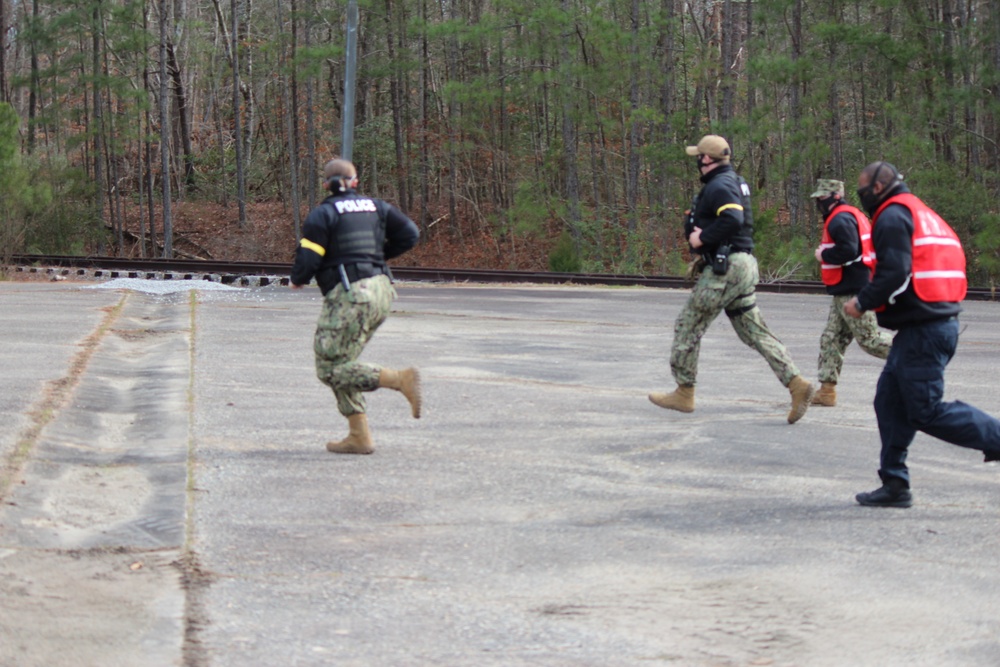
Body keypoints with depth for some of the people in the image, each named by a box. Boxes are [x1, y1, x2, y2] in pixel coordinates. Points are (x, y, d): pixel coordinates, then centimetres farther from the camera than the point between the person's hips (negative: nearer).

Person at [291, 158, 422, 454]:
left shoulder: (323, 214, -3)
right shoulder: (376, 207, 13)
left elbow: (307, 260, -8)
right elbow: (410, 234, 8)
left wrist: (297, 280, 14)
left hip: (348, 294, -7)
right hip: (380, 289, 7)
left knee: (331, 369, -4)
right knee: (339, 363, 17)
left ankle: (401, 380, -21)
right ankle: (358, 436, 12)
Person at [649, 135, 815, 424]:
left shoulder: (719, 186, -14)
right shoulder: (735, 182, 19)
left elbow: (732, 219, -31)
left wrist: (702, 237, -19)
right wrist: (696, 231, 3)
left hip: (724, 270, -10)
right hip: (742, 266, 10)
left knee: (687, 326, 2)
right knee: (755, 331, 7)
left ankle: (684, 394, 10)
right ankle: (797, 384, -4)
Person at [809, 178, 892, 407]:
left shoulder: (840, 219, -15)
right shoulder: (850, 215, 19)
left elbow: (848, 250, -27)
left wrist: (824, 255, -13)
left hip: (853, 293, -11)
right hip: (845, 292, 11)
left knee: (869, 338, -7)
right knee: (832, 339, 9)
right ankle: (827, 390, 9)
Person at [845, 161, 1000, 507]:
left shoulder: (892, 216, -9)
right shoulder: (921, 213, 22)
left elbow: (894, 274, -20)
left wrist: (862, 303, -7)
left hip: (922, 331, -10)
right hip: (940, 320, 10)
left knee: (927, 412, -8)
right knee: (890, 401, 11)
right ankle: (894, 484, 12)